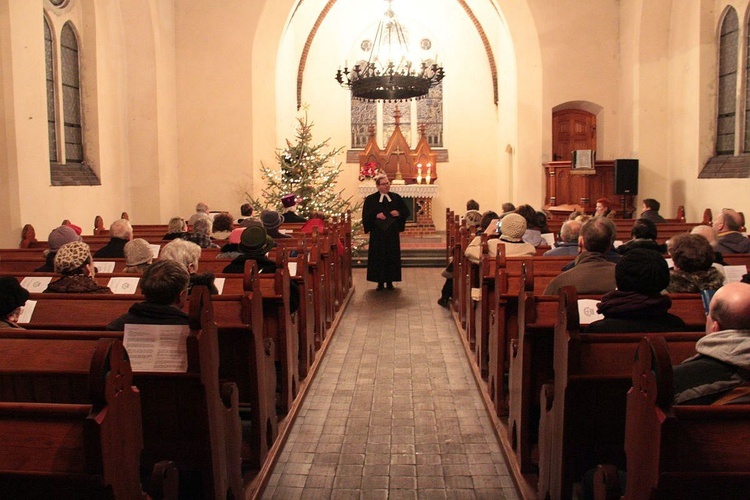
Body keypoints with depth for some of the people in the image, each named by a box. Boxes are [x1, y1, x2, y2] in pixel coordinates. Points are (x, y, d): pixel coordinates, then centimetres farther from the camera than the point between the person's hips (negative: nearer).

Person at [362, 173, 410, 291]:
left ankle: (390, 281, 14)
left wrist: (399, 213, -11)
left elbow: (406, 212, 9)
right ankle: (380, 282, 10)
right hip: (377, 233, -2)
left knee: (392, 256, 4)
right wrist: (376, 215, -20)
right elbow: (366, 216, -4)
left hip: (392, 232, 2)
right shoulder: (371, 199, 1)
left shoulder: (396, 197, 7)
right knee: (378, 257, 0)